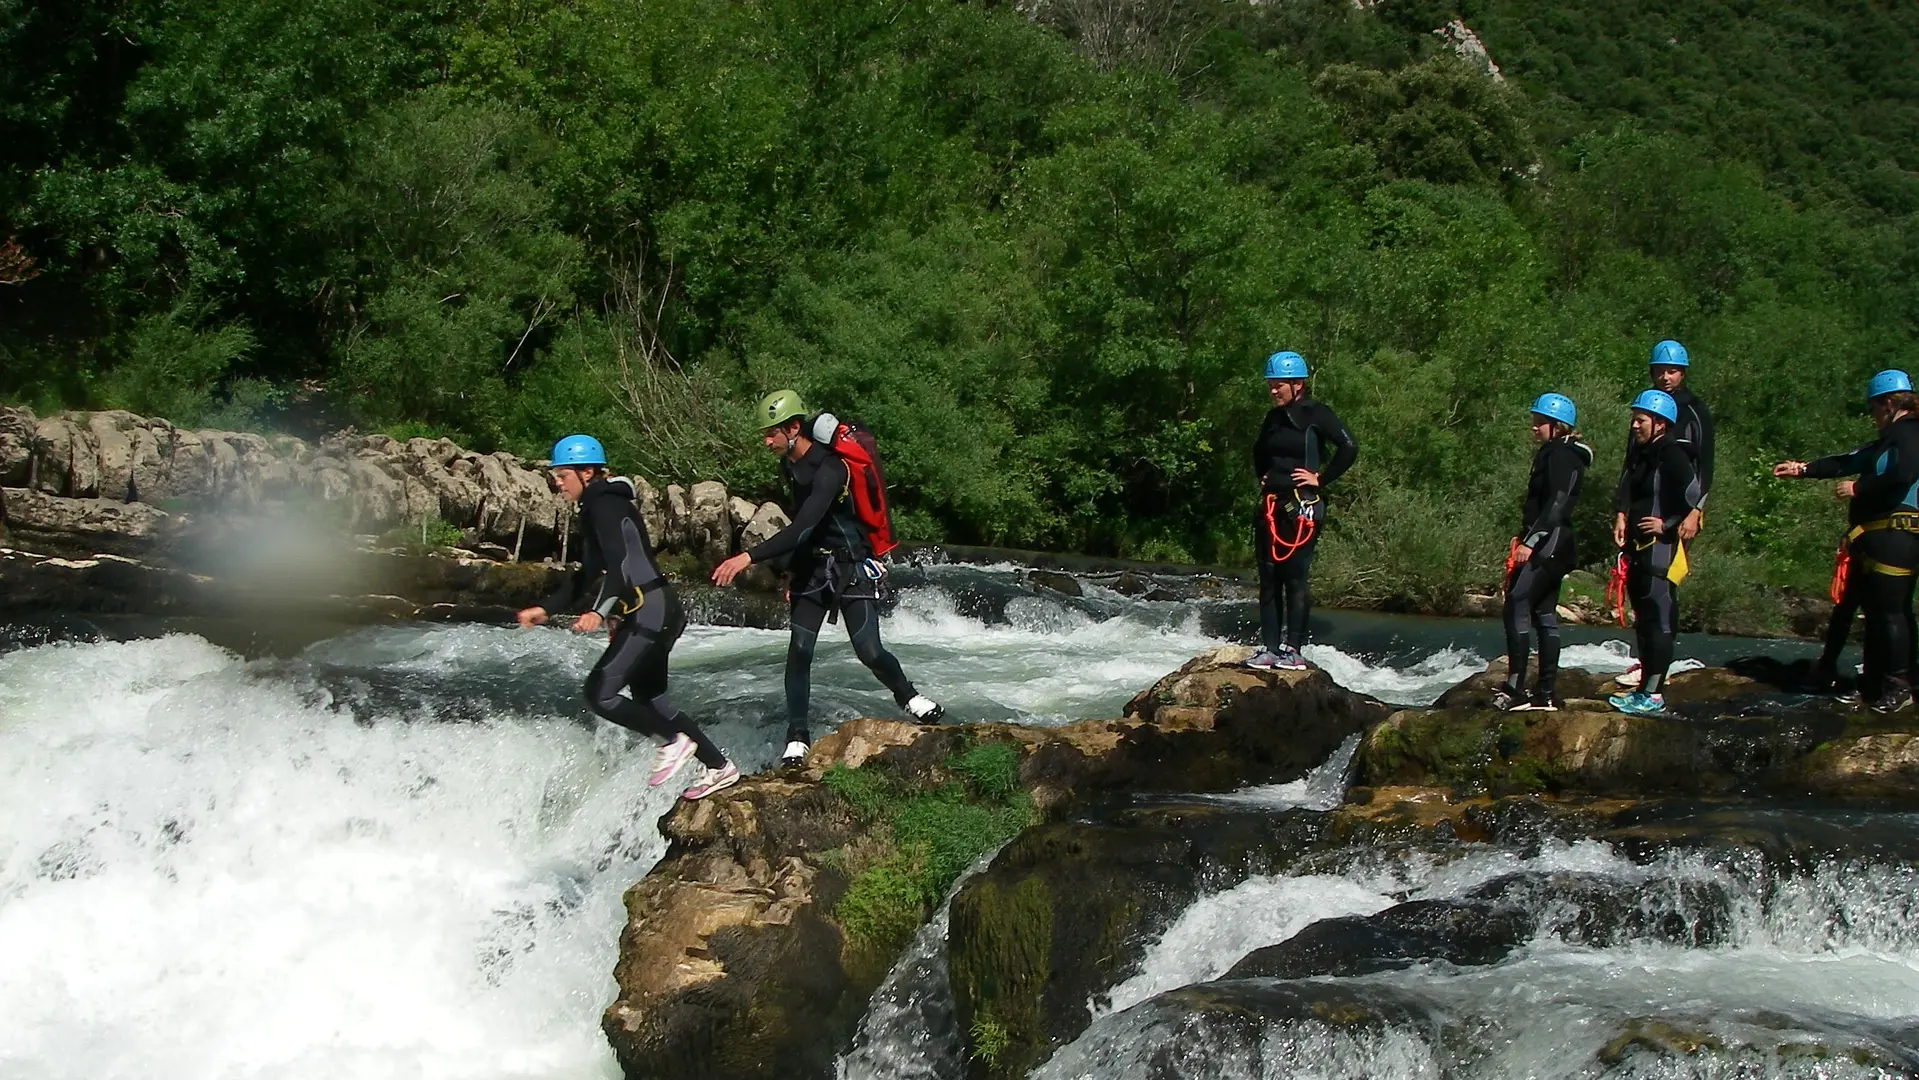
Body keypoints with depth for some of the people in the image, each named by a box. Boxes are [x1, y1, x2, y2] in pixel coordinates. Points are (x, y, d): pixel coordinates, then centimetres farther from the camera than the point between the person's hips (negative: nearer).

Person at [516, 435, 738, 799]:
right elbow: (587, 576, 26)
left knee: (600, 692, -13)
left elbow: (618, 563, -26)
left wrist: (598, 611, -38)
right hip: (649, 615, 11)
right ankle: (719, 767, 20)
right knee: (649, 701, 14)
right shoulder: (597, 506, 20)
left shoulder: (604, 505, -11)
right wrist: (546, 608, 22)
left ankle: (675, 741, -3)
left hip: (649, 613, -11)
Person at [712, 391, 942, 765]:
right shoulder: (790, 464, 4)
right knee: (798, 651, -5)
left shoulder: (829, 469, -25)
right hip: (812, 567, 7)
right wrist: (793, 573, 20)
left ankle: (907, 696, 21)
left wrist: (749, 558, -39)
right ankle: (798, 737, 1)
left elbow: (803, 527, -35)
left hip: (851, 568, -7)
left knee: (869, 651, -9)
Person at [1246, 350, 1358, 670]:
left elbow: (1349, 447, -16)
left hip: (1303, 505, -7)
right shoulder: (1274, 418, 14)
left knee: (1295, 576, -6)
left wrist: (1321, 478, -14)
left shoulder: (1315, 414, -7)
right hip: (1271, 505, 7)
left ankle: (1293, 649, -2)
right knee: (1268, 577, 5)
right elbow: (1259, 450, 34)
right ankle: (1269, 647, 8)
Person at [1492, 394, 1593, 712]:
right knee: (1544, 614, 10)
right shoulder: (1553, 454, 20)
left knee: (1517, 607, -14)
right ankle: (1545, 694, 11)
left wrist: (1531, 541, -24)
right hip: (1549, 546, 11)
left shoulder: (1561, 456, -11)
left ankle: (1516, 689, -17)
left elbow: (1557, 503, -20)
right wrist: (1524, 537, 20)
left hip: (1548, 544, -11)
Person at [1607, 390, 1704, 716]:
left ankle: (1654, 695, -8)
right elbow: (1628, 495, 24)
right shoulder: (1639, 454, 16)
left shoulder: (1673, 457, -13)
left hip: (1662, 549, -10)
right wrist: (1622, 518, 7)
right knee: (1644, 621, 14)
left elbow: (1694, 498, -17)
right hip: (1639, 550, 10)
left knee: (1658, 622, -9)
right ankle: (1646, 687, 21)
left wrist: (1667, 525, -15)